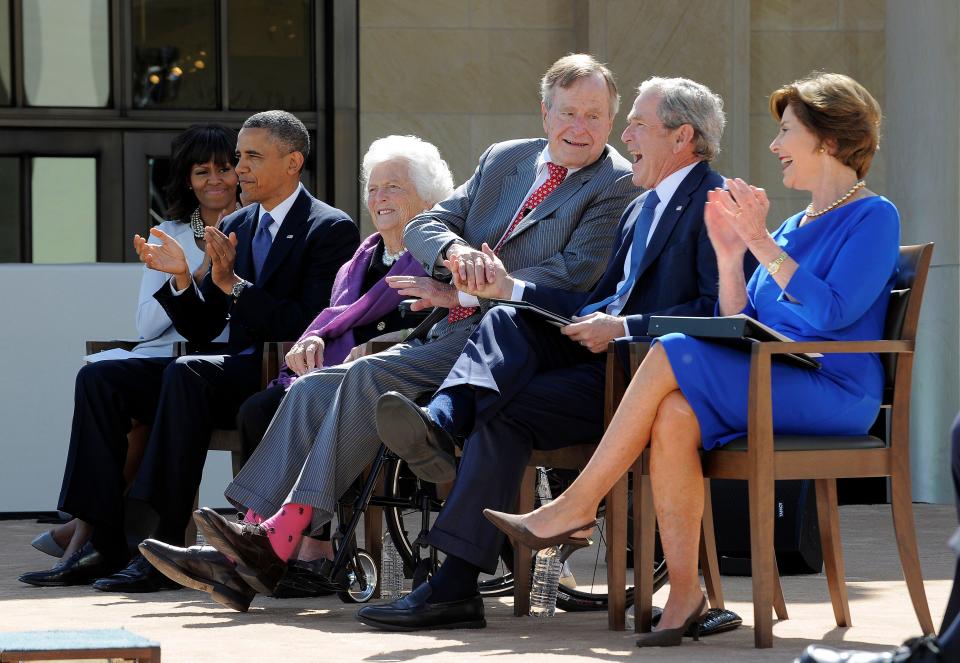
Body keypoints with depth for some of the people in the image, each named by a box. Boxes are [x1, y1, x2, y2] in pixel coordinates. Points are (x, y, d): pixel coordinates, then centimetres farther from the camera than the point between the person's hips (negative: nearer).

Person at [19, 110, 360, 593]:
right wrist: (182, 278, -3)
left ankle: (164, 548, -35)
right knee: (99, 377, -9)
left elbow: (311, 327, -16)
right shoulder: (234, 227, 18)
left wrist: (232, 283, -20)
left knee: (186, 372, -35)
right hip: (235, 372, 8)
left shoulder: (332, 229, -5)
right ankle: (104, 544, -16)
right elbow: (201, 331, 16)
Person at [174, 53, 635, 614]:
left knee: (369, 376, -27)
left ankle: (285, 534, -29)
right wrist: (456, 251, -15)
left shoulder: (616, 185, -1)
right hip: (451, 336, 8)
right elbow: (423, 227, 12)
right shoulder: (503, 160, 19)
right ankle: (256, 532, -18)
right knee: (313, 388, -9)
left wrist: (456, 294, -13)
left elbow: (571, 277, -14)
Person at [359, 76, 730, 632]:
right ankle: (440, 425, -40)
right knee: (507, 322, -13)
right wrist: (511, 289, 12)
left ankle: (457, 583, -24)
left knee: (506, 413, -22)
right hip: (609, 356, 9)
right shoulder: (642, 207, 26)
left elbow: (718, 311, -16)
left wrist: (625, 328, -20)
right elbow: (598, 303, 23)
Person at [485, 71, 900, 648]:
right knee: (675, 417, -25)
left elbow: (832, 312, -17)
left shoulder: (874, 217, -2)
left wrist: (761, 244, -18)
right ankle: (684, 594, -28)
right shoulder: (796, 227, 23)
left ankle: (576, 509, -17)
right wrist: (729, 254, 4)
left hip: (834, 395, -7)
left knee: (672, 355, -24)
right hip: (768, 386, 7)